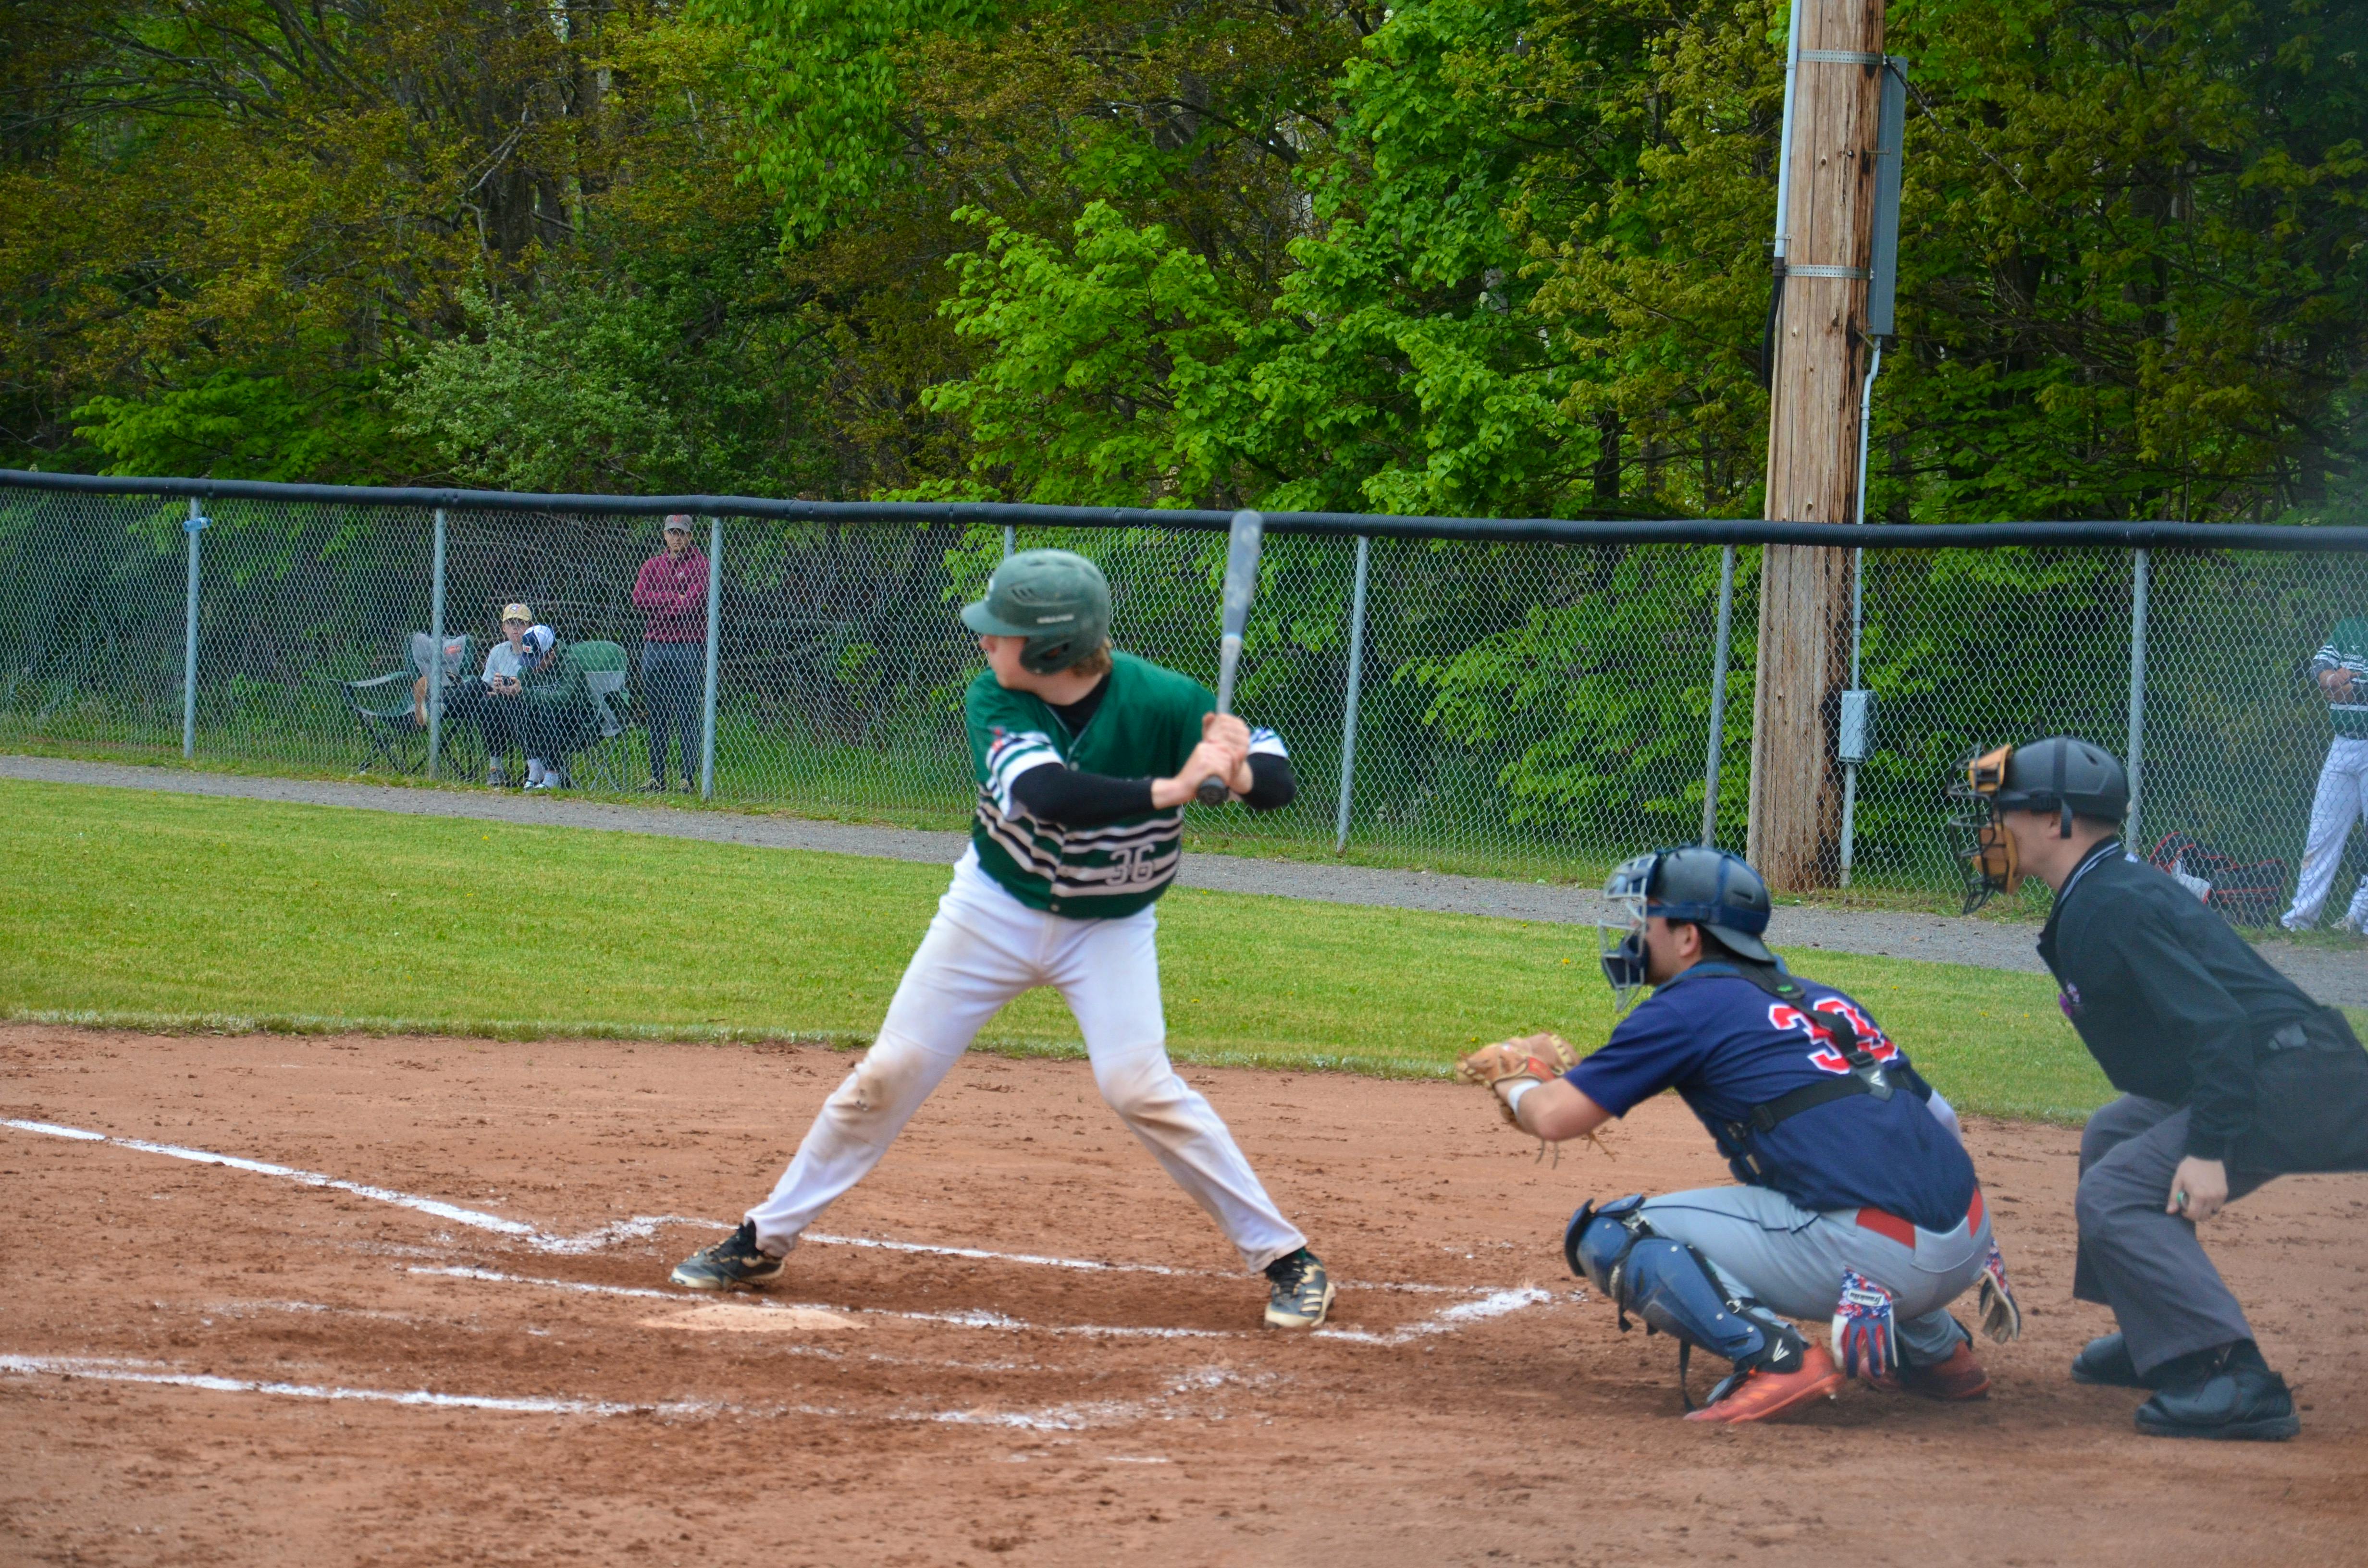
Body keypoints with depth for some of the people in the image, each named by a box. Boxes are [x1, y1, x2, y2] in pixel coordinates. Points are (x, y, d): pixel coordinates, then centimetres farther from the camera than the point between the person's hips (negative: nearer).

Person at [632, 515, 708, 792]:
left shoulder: (699, 565, 1)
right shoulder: (652, 565, 16)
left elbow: (692, 603, -12)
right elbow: (639, 598, 1)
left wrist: (658, 605, -3)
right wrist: (674, 598, -7)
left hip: (687, 647, -5)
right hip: (653, 645, 5)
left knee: (687, 715, -6)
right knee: (657, 716, 7)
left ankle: (690, 777, -5)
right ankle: (657, 777, 11)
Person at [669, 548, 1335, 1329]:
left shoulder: (1161, 702, -24)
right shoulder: (994, 701, -22)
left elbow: (1278, 782, -19)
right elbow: (1047, 793, -40)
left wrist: (1239, 771, -43)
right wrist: (1172, 788, -50)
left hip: (1111, 928, -2)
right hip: (993, 911, 2)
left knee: (1139, 1086, -19)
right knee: (890, 1073, 4)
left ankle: (1287, 1258, -8)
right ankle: (764, 1241, 17)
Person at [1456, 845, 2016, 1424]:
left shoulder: (1690, 1007, 2)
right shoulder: (1820, 997, 23)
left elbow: (1555, 1117, 0)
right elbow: (1939, 1116, 24)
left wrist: (1514, 1080, 22)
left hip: (1866, 1248, -8)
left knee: (1609, 1238, 0)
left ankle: (1773, 1356, -16)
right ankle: (1935, 1348, 27)